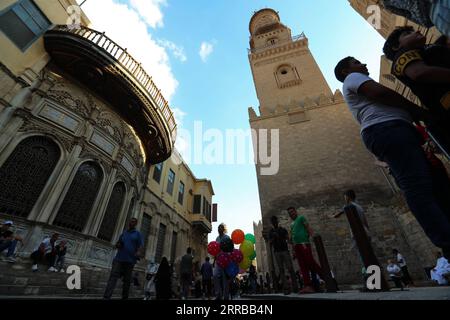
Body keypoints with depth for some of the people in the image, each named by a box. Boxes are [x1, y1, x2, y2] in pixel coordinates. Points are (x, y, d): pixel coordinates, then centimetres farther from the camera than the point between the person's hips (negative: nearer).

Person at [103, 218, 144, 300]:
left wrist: (139, 252, -27)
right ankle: (106, 297, -20)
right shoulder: (123, 233, 18)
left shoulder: (138, 234, 5)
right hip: (119, 259, 3)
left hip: (130, 260, -3)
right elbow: (117, 244, 26)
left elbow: (141, 245, -6)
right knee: (113, 276, -14)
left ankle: (124, 297, 14)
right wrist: (118, 245, 1)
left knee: (127, 280, 3)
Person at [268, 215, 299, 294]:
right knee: (281, 270, 0)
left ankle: (295, 286, 1)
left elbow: (288, 238, -3)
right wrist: (273, 237, -11)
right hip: (277, 252, 1)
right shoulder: (271, 232, 10)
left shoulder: (283, 229, 8)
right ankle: (285, 288, 2)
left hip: (285, 250, -1)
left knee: (290, 268, -8)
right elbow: (270, 243, 6)